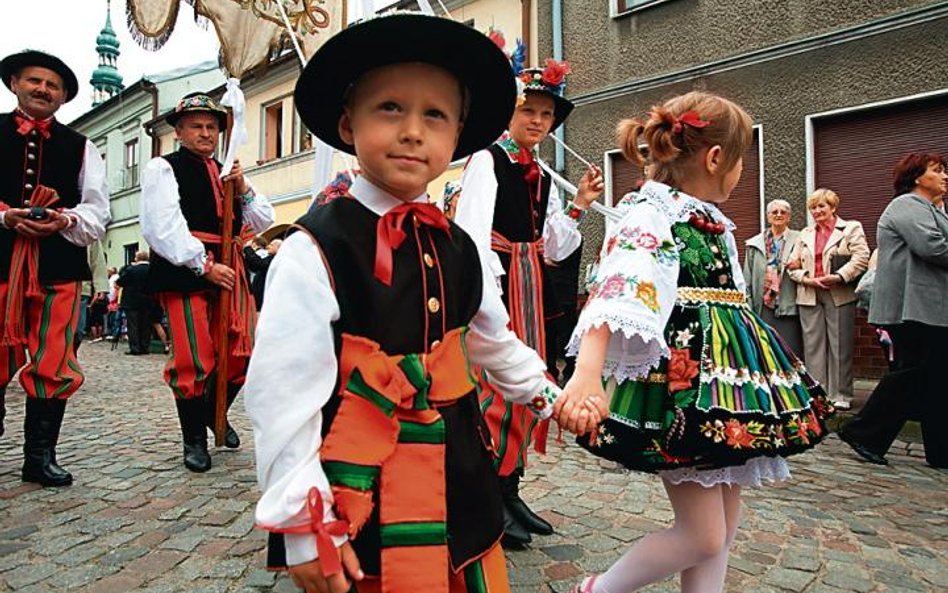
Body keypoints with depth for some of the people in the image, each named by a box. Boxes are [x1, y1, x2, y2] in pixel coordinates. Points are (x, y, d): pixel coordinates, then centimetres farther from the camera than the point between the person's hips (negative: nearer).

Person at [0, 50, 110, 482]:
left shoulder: (80, 147, 17)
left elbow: (97, 211, 8)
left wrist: (65, 221, -12)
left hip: (58, 264, 1)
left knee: (53, 364, 0)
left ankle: (40, 457, 11)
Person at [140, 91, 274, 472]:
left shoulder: (228, 174, 22)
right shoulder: (163, 168, 4)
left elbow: (264, 223, 17)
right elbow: (164, 227, -8)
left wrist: (244, 190, 1)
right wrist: (205, 266, -15)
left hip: (229, 271, 6)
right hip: (184, 271, -5)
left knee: (241, 353, 4)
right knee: (193, 361, -4)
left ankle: (215, 414, 31)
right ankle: (194, 440, 14)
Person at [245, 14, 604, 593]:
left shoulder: (459, 249, 3)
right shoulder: (317, 248, -16)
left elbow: (494, 342, 19)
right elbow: (283, 393, -17)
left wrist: (549, 395, 26)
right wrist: (304, 525, -15)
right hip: (360, 505, -5)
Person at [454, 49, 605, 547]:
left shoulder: (541, 177, 18)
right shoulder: (487, 160, -4)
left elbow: (551, 248, 16)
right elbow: (472, 230, -17)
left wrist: (579, 205, 8)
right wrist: (489, 290, -27)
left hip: (530, 287, 8)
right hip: (494, 281, -8)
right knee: (494, 381, -8)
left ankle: (509, 489, 23)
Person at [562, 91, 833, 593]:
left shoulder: (712, 221, 15)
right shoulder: (650, 214, -14)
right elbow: (617, 290, -33)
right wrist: (588, 371, -48)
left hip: (723, 377, 10)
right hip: (681, 385, -10)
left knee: (725, 522, 14)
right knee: (703, 536, -2)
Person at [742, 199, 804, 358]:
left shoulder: (799, 240, 5)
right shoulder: (755, 243, 10)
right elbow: (747, 277, 8)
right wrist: (748, 305, 3)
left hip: (788, 306, -2)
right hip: (762, 306, 2)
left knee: (791, 351, 0)